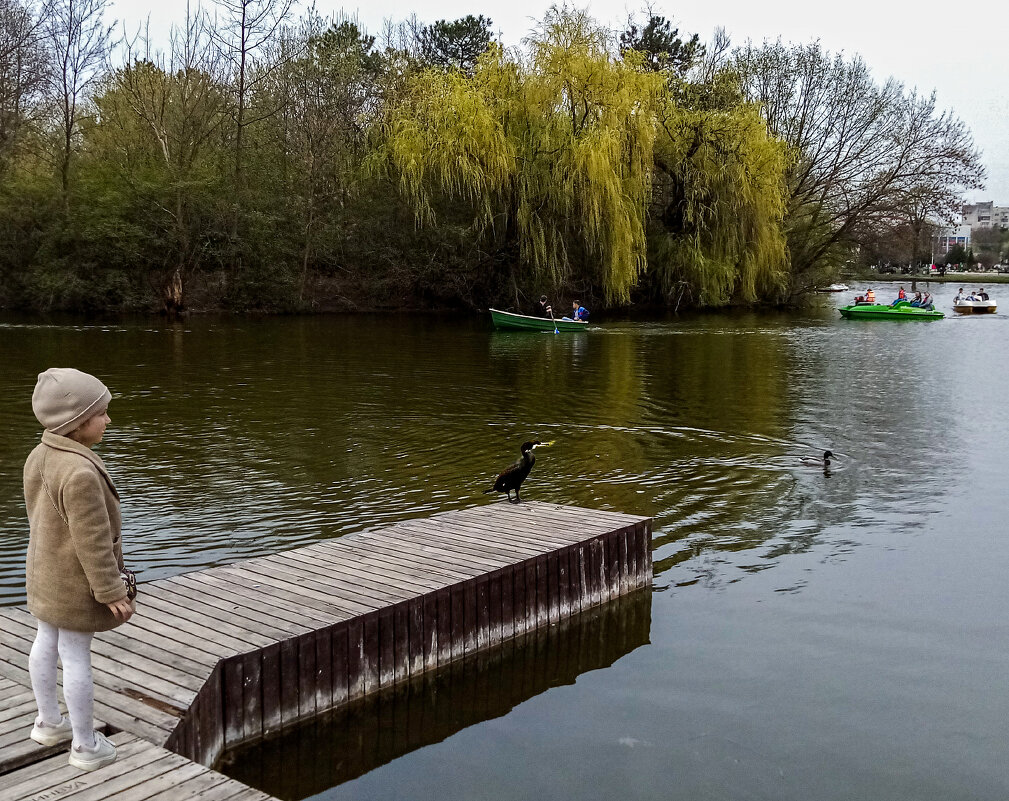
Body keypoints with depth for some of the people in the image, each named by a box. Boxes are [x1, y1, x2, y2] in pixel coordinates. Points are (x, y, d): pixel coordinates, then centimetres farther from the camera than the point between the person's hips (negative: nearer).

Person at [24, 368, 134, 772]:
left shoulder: (39, 457, -3)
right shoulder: (80, 473, -33)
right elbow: (93, 542, -28)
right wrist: (112, 591, -19)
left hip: (44, 573, 10)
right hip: (76, 584, -10)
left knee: (46, 644, 23)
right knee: (76, 657, 1)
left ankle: (48, 722, 42)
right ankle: (86, 745, 14)